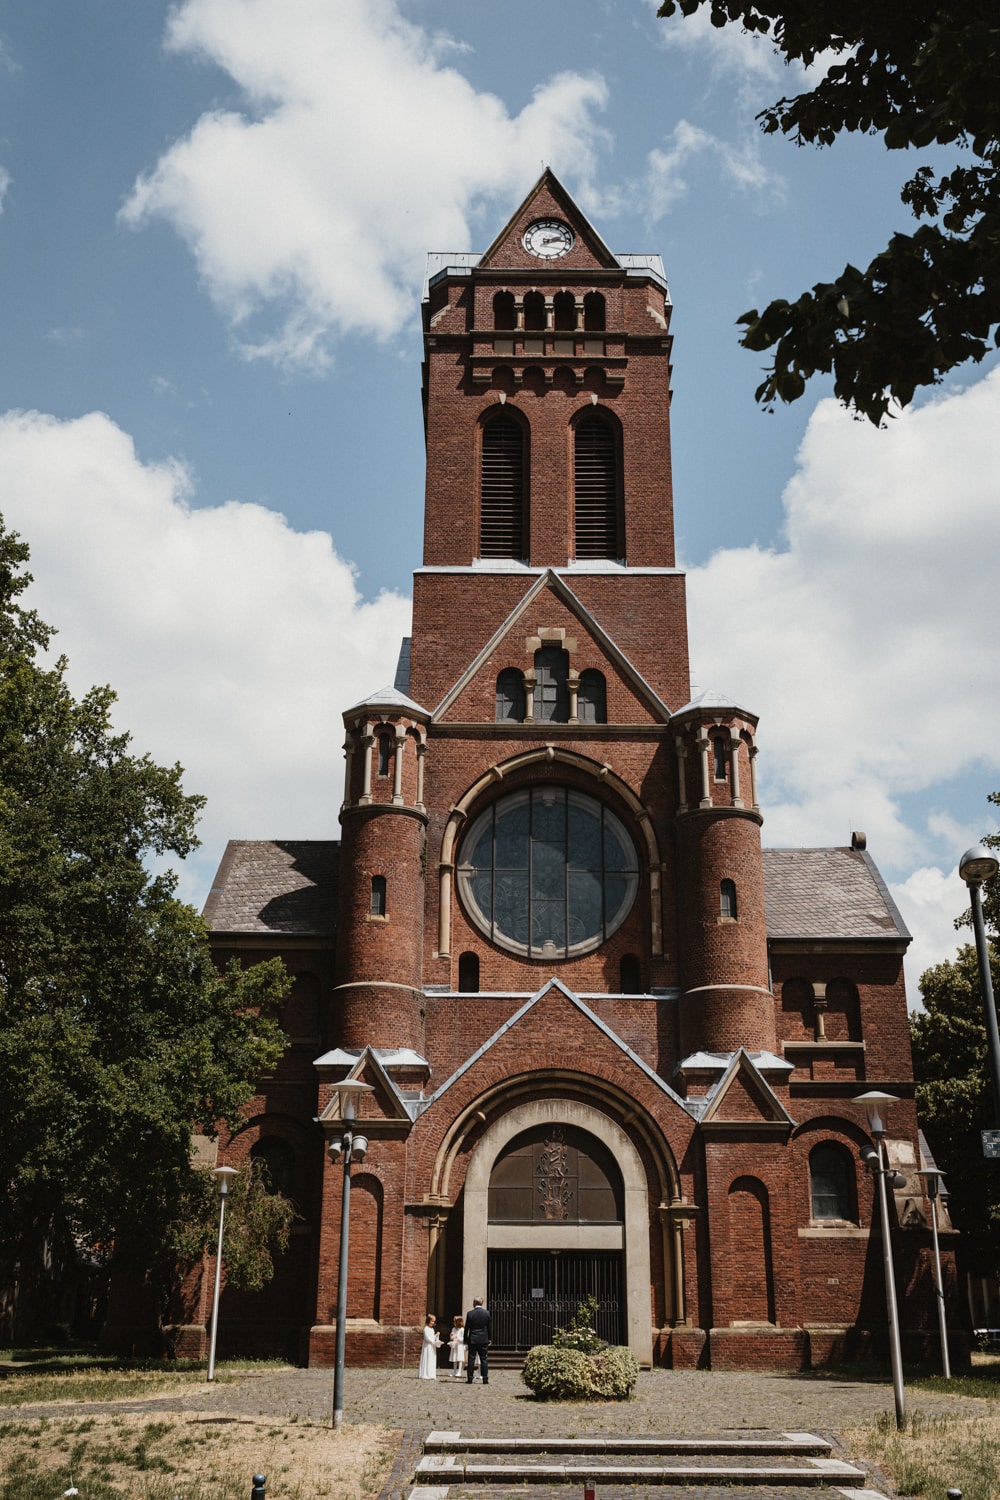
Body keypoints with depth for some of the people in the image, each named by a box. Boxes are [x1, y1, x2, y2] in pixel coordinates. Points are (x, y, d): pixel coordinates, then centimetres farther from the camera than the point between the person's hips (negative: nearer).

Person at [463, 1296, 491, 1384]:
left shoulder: (470, 1313, -7)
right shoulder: (487, 1313, -2)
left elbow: (466, 1328, -2)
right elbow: (490, 1327, 3)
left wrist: (466, 1340, 7)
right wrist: (489, 1339, 12)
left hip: (472, 1340, -1)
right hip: (484, 1340, 1)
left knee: (471, 1359, 5)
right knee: (484, 1360, 5)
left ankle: (470, 1378, 5)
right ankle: (485, 1379, 2)